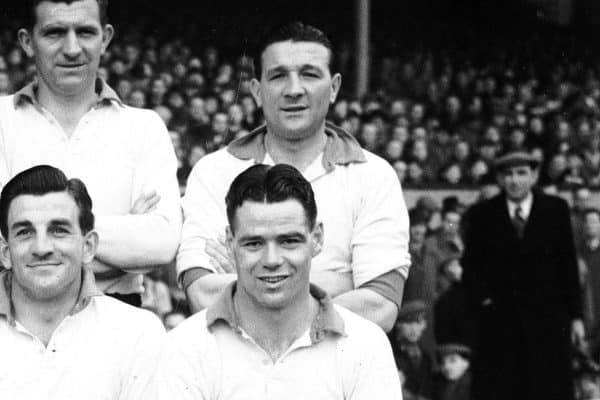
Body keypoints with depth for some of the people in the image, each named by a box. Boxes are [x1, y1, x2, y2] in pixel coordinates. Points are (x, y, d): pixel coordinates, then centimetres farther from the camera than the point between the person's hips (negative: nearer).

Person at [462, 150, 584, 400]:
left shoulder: (556, 209, 4)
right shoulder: (482, 215, 5)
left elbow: (568, 264, 6)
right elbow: (471, 265, 9)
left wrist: (575, 315, 4)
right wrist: (481, 299, -7)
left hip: (546, 321, 0)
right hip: (498, 320, 0)